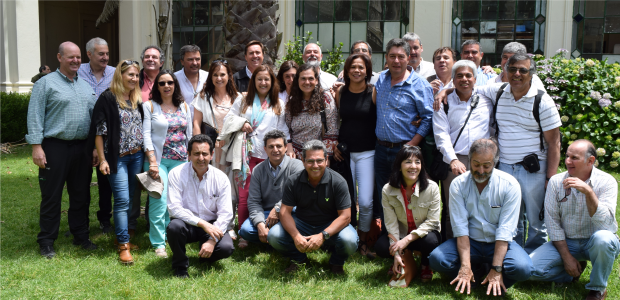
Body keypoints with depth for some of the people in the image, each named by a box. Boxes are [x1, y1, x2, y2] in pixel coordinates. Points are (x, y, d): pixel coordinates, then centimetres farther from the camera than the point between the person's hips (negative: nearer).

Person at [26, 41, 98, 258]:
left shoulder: (86, 86, 14)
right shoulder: (46, 83, -3)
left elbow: (94, 117, 15)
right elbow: (35, 116, -7)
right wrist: (36, 146, -14)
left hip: (82, 148, 5)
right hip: (55, 147, -5)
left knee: (81, 195, 11)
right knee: (51, 196, 2)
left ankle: (81, 236, 23)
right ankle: (46, 242, 12)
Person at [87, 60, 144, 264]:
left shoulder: (137, 99, 11)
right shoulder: (107, 98, -8)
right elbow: (99, 130, -9)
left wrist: (147, 153, 12)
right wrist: (102, 159, -12)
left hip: (137, 156, 6)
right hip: (117, 158, -6)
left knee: (131, 198, 10)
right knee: (122, 200, -7)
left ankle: (123, 236, 22)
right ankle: (123, 245, -2)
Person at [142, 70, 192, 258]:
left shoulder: (184, 107, 13)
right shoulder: (150, 106, 3)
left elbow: (189, 134, 15)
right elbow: (146, 134, -4)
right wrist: (152, 161, -13)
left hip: (181, 160, 3)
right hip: (158, 159, -3)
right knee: (160, 200, -11)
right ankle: (158, 244, -5)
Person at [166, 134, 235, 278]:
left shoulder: (221, 178, -6)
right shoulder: (177, 174, -11)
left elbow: (225, 213, -9)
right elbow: (174, 208, -18)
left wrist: (212, 240, -22)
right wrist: (202, 223, -28)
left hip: (212, 225, 1)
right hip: (187, 224, -1)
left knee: (227, 248, -26)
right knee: (174, 226, -35)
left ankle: (205, 256, 13)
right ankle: (180, 266, -6)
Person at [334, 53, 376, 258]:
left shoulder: (374, 92, -4)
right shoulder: (340, 93, 5)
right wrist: (334, 146, 6)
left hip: (367, 153, -3)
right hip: (344, 152, 3)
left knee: (366, 202, -8)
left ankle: (363, 243, 11)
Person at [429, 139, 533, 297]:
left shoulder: (509, 185, -13)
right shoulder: (458, 184, -8)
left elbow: (505, 230, -17)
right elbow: (460, 226, -15)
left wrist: (496, 269, -25)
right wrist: (465, 265, -25)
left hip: (499, 243, -1)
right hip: (469, 242, 1)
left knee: (522, 268, -31)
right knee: (436, 259, -25)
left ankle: (496, 284, 3)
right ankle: (478, 271, 0)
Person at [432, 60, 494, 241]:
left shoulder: (487, 100, 15)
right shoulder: (444, 103, 7)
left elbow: (493, 130, 20)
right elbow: (442, 135, -3)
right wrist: (453, 160, -17)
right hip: (454, 162, -2)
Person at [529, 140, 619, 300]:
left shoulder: (606, 182, -12)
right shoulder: (556, 181, -5)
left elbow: (605, 223, -25)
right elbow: (552, 222, -5)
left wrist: (588, 192, -36)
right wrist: (566, 257, -10)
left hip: (593, 243, -2)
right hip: (565, 242, 2)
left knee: (603, 238, -38)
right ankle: (574, 271, 9)